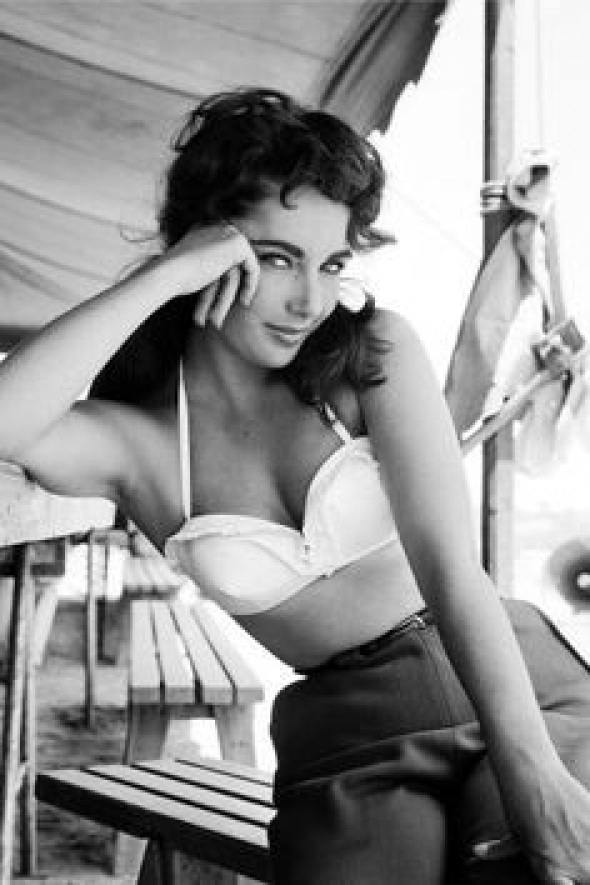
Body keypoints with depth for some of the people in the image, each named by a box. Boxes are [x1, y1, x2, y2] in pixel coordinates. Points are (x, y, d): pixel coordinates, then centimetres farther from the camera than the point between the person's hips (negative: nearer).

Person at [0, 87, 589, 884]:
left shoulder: (374, 351, -1)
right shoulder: (132, 437, -3)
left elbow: (449, 564, -13)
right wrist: (162, 279, -20)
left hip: (520, 688, 0)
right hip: (351, 742, 1)